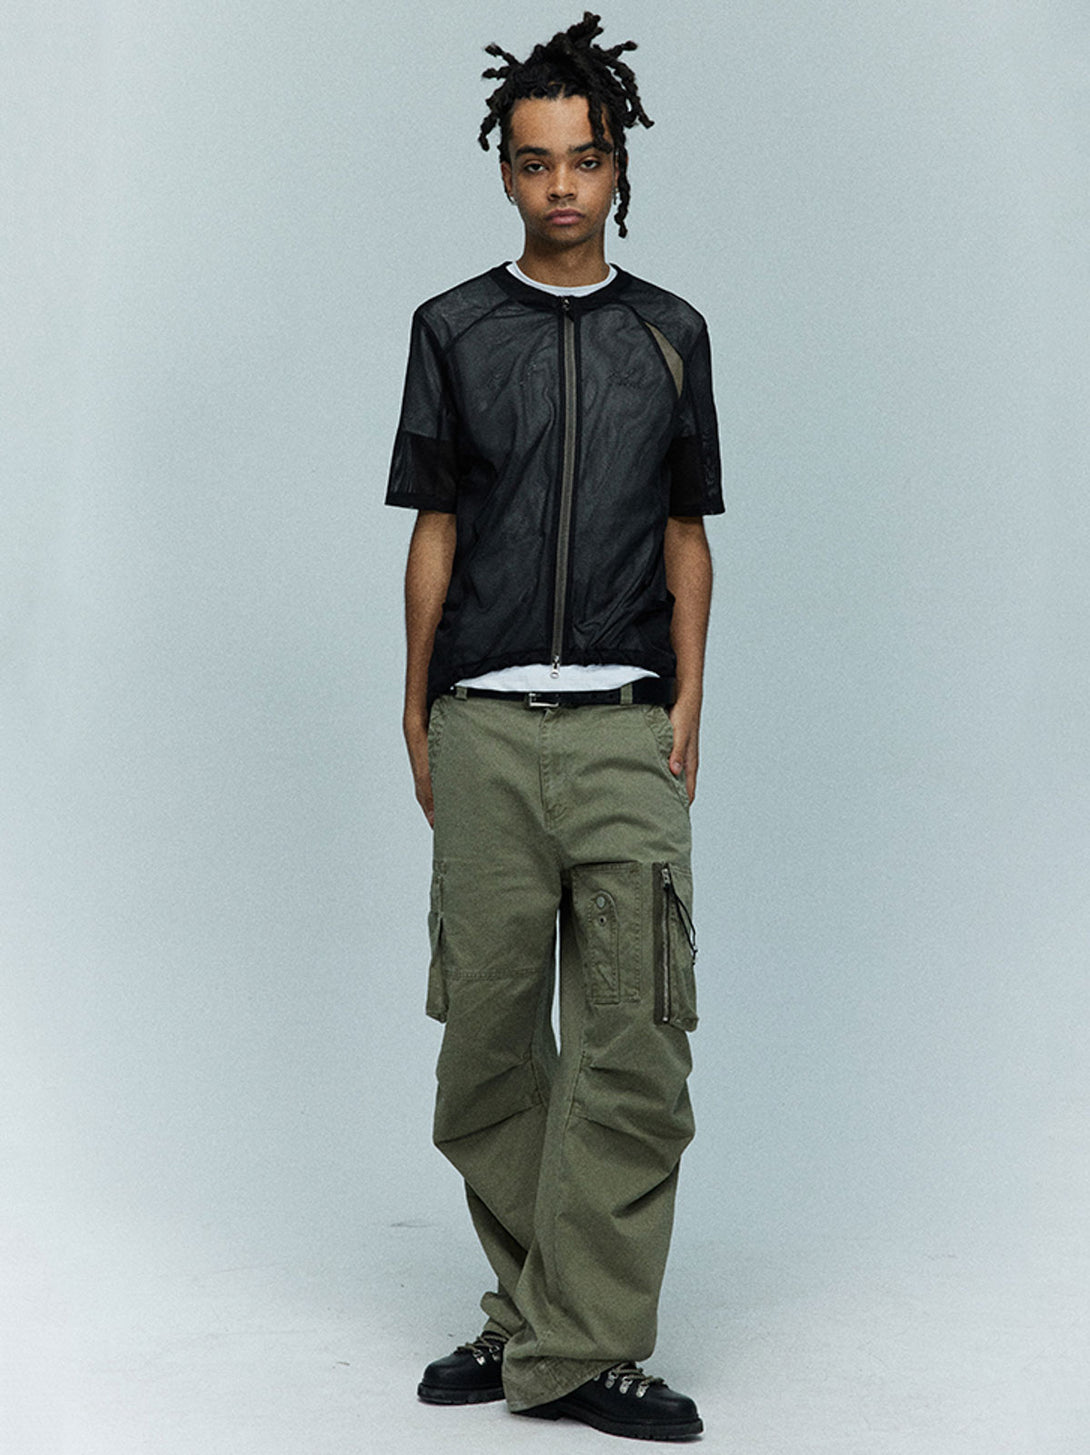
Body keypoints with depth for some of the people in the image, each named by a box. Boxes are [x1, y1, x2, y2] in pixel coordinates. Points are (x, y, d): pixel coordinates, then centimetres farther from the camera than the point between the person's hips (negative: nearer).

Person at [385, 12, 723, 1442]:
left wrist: (687, 703, 1)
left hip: (625, 732, 0)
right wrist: (420, 716, 5)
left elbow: (686, 536, 12)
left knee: (635, 1043, -6)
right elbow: (433, 531, 9)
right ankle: (536, 1311, 17)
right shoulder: (454, 330, 8)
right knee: (488, 1039, 3)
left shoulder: (671, 334, 11)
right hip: (487, 731, 0)